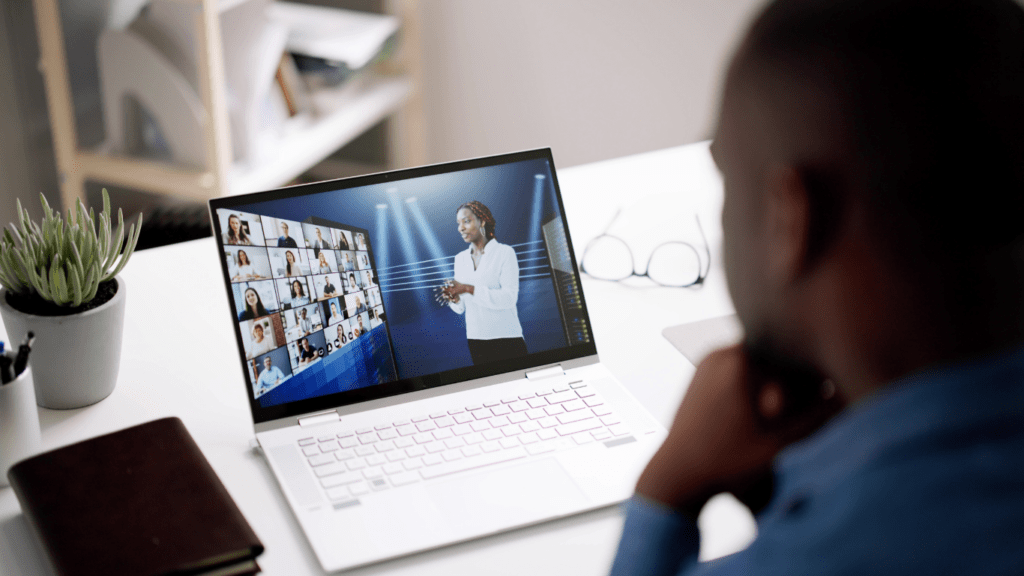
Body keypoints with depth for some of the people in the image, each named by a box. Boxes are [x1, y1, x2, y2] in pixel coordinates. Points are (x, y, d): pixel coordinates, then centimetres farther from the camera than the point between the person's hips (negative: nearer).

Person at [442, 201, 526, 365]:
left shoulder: (504, 252, -4)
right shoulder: (460, 259, 11)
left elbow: (509, 298, -16)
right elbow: (461, 308, 10)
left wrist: (469, 289, -21)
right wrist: (454, 298, -13)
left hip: (506, 339, -5)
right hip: (475, 339, 5)